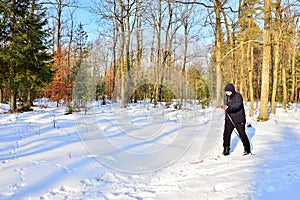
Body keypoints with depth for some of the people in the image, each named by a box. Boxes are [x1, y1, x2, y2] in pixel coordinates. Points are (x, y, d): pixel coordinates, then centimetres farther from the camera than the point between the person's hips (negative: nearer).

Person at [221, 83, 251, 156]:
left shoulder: (238, 96, -15)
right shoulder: (226, 97, 6)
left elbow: (237, 105, -33)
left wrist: (228, 106, -45)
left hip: (239, 119, -5)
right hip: (229, 119, 5)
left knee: (242, 134, 4)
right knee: (226, 134, -3)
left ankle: (247, 149, 21)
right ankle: (226, 149, 9)